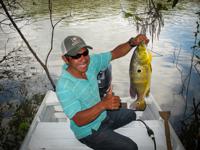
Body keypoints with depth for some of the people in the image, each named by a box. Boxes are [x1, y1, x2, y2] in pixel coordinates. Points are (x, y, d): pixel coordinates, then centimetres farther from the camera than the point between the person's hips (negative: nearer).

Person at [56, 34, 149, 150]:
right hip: (89, 132, -7)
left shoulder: (91, 62, -14)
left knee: (131, 114, 25)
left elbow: (115, 53, -8)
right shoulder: (64, 86, -33)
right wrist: (103, 104, -48)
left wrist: (132, 42, -27)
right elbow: (79, 120, -35)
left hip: (102, 115, 8)